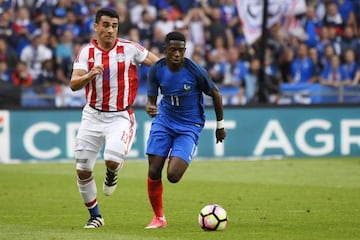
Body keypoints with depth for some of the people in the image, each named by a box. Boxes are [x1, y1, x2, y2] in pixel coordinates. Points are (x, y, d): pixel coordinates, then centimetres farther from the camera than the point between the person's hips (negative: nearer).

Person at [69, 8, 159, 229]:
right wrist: (90, 75, -29)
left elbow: (159, 64, 3)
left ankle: (111, 174, 11)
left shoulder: (129, 49, -6)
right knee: (83, 170, 1)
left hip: (121, 117, -3)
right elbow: (74, 85, -11)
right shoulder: (86, 52, -1)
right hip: (93, 116, 3)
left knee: (113, 158, -29)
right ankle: (95, 215, 22)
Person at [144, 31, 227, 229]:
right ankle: (159, 217, 15)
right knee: (153, 173, -5)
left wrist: (220, 125, 6)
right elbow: (151, 99, -2)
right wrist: (149, 107, -28)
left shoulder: (195, 71, -18)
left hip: (189, 127, -3)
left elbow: (215, 94, -2)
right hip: (163, 121, 3)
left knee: (173, 175, -18)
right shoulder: (156, 70, -10)